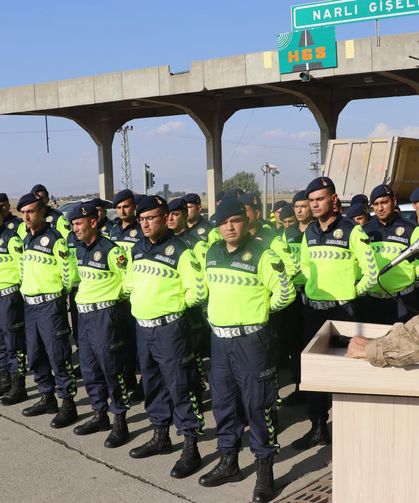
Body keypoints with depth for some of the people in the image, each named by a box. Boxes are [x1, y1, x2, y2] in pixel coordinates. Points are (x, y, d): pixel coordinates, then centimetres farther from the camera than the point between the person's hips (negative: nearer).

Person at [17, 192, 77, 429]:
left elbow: (68, 270, -13)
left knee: (58, 356, -5)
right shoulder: (27, 240, 13)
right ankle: (48, 398, 28)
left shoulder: (54, 238, -12)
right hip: (30, 304, 8)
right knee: (35, 356, 15)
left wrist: (61, 294, -6)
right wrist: (27, 289, 17)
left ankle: (68, 404, 4)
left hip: (50, 304, -8)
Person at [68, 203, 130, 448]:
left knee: (111, 368, -3)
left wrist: (115, 296, -2)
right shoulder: (80, 250, 10)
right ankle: (100, 414, 29)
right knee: (89, 369, 15)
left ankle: (120, 421, 8)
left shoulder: (110, 250, -15)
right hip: (84, 314, 9)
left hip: (105, 314, -8)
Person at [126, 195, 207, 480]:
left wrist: (174, 304, -6)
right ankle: (161, 437, 32)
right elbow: (131, 282, 23)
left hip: (169, 328, -7)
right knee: (153, 384, 17)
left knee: (180, 387, -2)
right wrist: (141, 301, 10)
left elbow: (199, 290, -14)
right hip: (143, 328, 8)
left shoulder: (179, 251, -13)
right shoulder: (138, 249, 9)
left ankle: (191, 448, 6)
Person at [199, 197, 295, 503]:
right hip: (219, 339, 6)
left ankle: (265, 469, 14)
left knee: (257, 404, 1)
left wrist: (260, 310, -3)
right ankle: (229, 461, 29)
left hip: (251, 339, -6)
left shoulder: (261, 254, -11)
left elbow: (285, 293, -9)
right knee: (223, 402, 14)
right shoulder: (212, 254, 8)